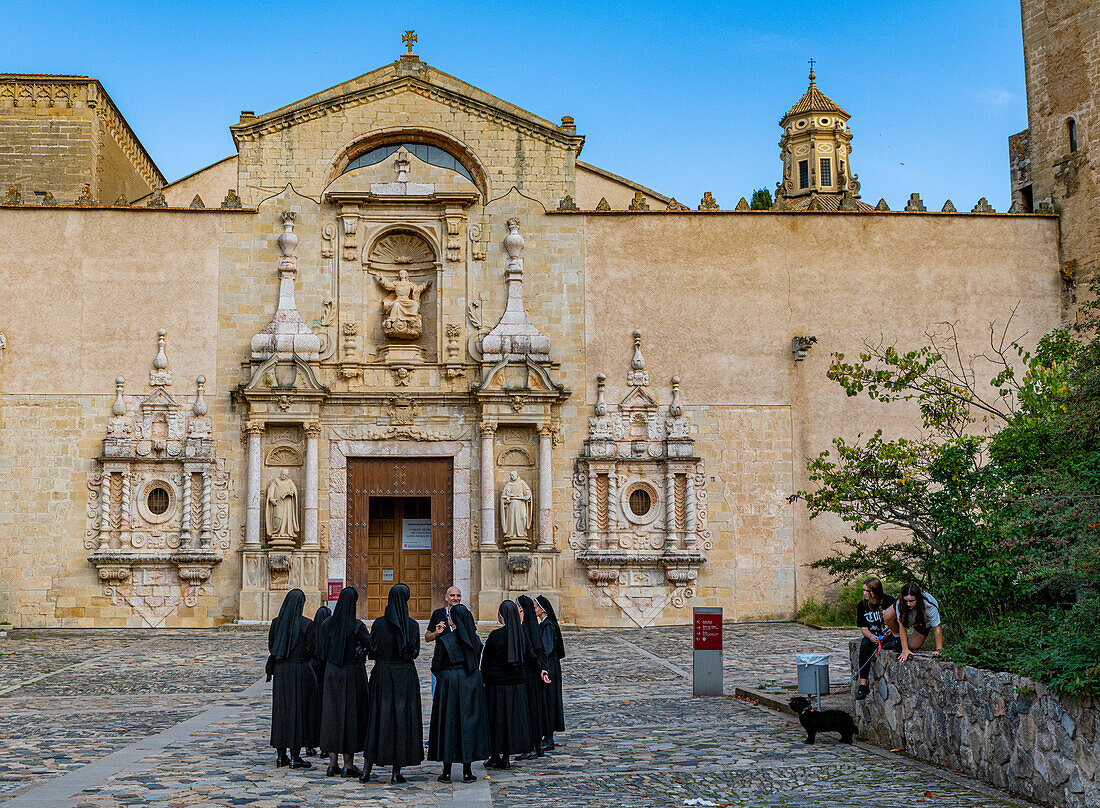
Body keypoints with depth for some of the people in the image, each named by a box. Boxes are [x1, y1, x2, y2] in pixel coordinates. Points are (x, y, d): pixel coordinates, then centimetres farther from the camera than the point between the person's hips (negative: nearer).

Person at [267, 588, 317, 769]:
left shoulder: (276, 622, 3)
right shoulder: (306, 624, -11)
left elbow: (271, 646, 8)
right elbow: (310, 650, -11)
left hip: (280, 669, 5)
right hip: (300, 669, -5)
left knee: (281, 709, 12)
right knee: (298, 711, 1)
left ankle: (281, 755, 17)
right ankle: (295, 757, 1)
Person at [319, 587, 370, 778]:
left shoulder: (327, 624, 0)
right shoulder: (357, 626, -14)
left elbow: (324, 648, 9)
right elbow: (371, 645, -4)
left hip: (332, 671, 4)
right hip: (353, 672, -4)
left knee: (331, 713, 10)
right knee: (351, 714, 3)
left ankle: (332, 764, 10)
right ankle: (348, 765, 6)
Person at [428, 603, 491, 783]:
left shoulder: (444, 640, -11)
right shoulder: (475, 639, 1)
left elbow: (436, 667, -5)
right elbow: (477, 662, 11)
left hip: (449, 683, -3)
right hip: (472, 683, 3)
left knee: (447, 723, 5)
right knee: (469, 722, 8)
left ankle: (446, 772, 7)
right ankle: (467, 771, 8)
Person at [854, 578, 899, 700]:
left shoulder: (888, 601, -11)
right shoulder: (862, 605, -1)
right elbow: (863, 628, 0)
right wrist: (870, 636, -22)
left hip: (891, 636, -3)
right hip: (872, 636, 3)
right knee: (865, 644, -30)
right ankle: (863, 685, -31)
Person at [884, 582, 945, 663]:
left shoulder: (930, 607, -43)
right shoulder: (900, 603, -38)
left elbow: (937, 628, -35)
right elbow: (902, 626, -32)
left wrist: (939, 650, -37)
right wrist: (905, 649, -33)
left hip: (925, 621, -1)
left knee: (913, 646, -8)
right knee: (887, 616, -25)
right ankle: (897, 636, 4)